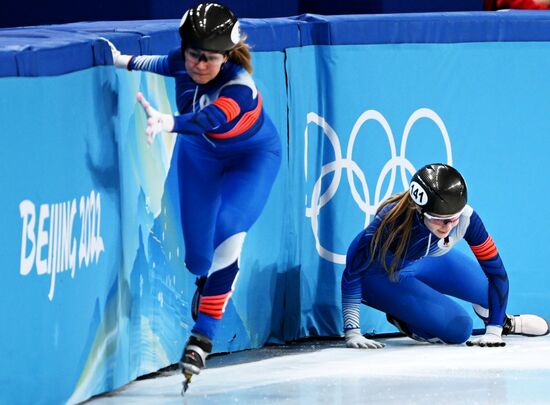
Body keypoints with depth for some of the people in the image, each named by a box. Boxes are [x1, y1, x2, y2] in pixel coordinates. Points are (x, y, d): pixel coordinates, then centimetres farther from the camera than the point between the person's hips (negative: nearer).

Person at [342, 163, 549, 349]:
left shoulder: (466, 217, -29)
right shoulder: (393, 220, -39)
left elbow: (496, 271, -21)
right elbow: (353, 270, -32)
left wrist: (493, 331, -25)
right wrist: (352, 333, -34)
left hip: (428, 263, 5)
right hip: (382, 276, -5)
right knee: (458, 327, -21)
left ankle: (503, 322, 28)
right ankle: (402, 318, 7)